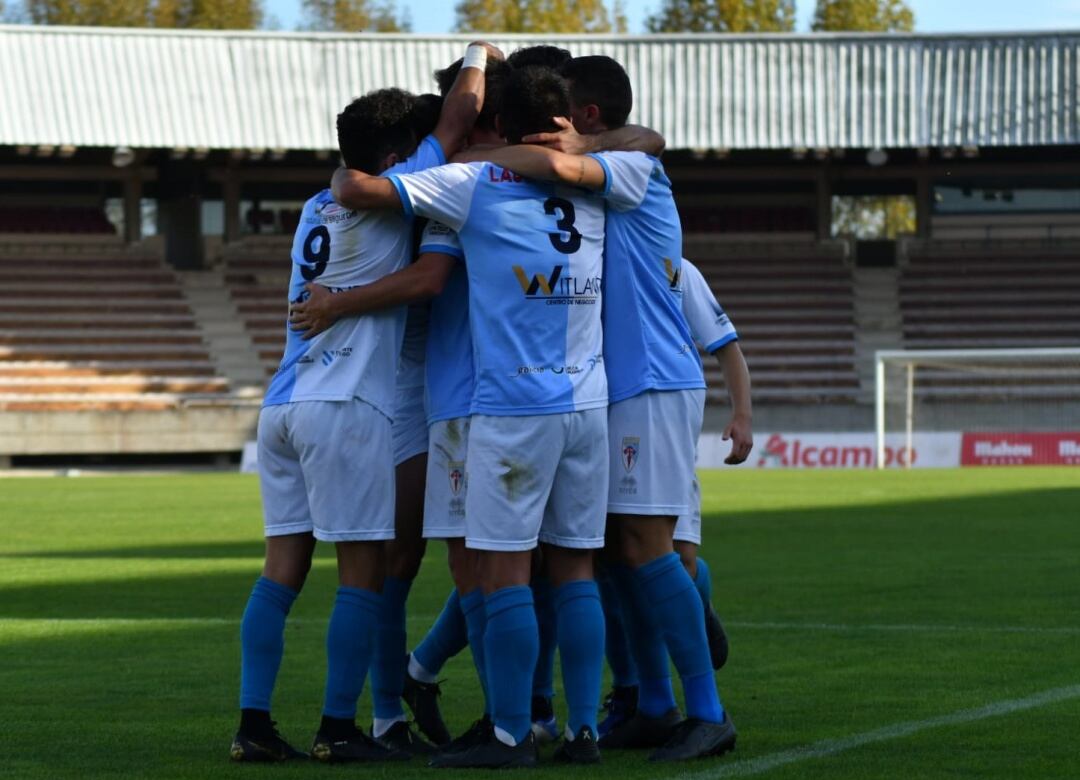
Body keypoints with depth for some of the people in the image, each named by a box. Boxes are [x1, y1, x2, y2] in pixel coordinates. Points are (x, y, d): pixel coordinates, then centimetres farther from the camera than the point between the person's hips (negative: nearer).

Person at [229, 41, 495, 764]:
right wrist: (479, 54, 16)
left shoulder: (318, 209, 17)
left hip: (283, 405, 8)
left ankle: (254, 724, 3)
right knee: (363, 568, -2)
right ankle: (339, 728, -2)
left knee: (283, 567, 6)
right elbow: (459, 120, 0)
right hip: (344, 406, -8)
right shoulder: (383, 204, -4)